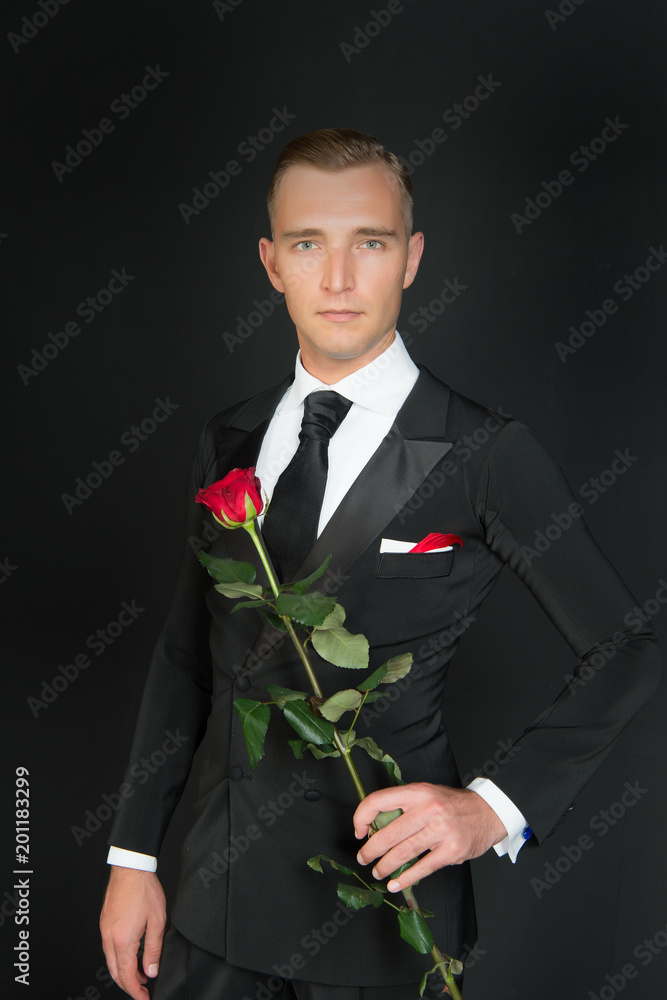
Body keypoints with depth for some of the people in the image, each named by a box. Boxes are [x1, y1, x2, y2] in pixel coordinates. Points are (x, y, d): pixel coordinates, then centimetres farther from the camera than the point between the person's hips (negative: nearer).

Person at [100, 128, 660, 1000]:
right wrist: (133, 857, 7)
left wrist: (497, 806, -16)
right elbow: (186, 656, 7)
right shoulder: (227, 443, 2)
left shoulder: (485, 455, -13)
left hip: (376, 898, -4)